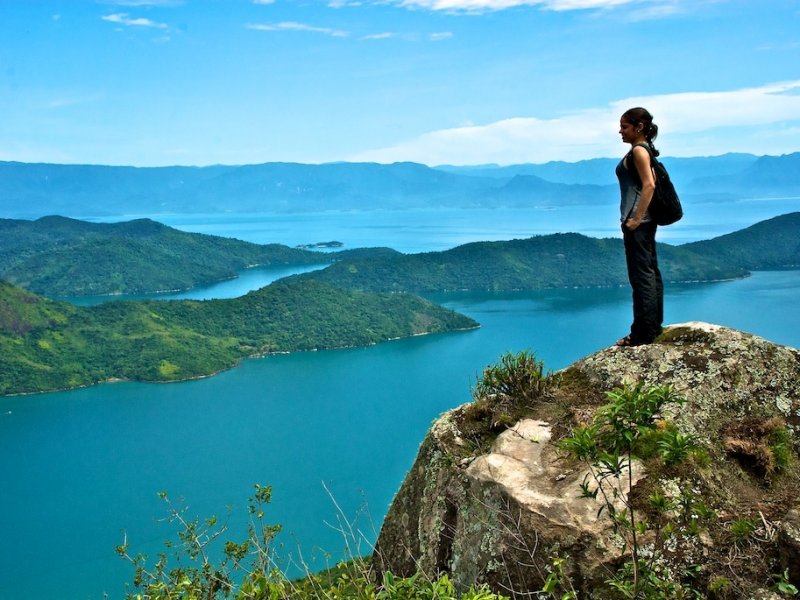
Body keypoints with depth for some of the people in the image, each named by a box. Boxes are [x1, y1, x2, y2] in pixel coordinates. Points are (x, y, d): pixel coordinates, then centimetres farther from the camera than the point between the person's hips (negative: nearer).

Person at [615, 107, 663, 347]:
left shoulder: (638, 150, -12)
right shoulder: (645, 149, 16)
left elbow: (649, 185, -22)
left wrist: (635, 219, -23)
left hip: (637, 221, -10)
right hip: (647, 220, 10)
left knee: (640, 275, -7)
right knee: (650, 272, 14)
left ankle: (643, 333, -2)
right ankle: (654, 325, 22)